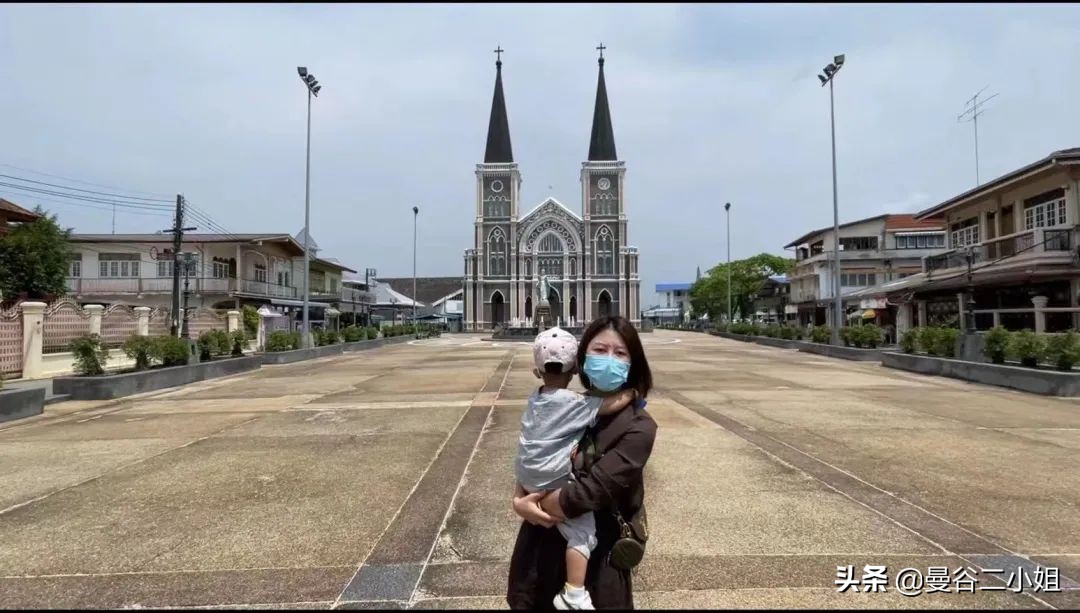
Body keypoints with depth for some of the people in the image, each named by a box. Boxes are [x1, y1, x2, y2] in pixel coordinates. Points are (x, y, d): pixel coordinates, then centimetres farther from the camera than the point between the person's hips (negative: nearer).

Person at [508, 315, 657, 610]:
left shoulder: (638, 428, -18)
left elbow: (586, 494, -24)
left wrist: (528, 504, -12)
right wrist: (520, 501, -15)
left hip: (595, 560, -4)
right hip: (541, 547, 5)